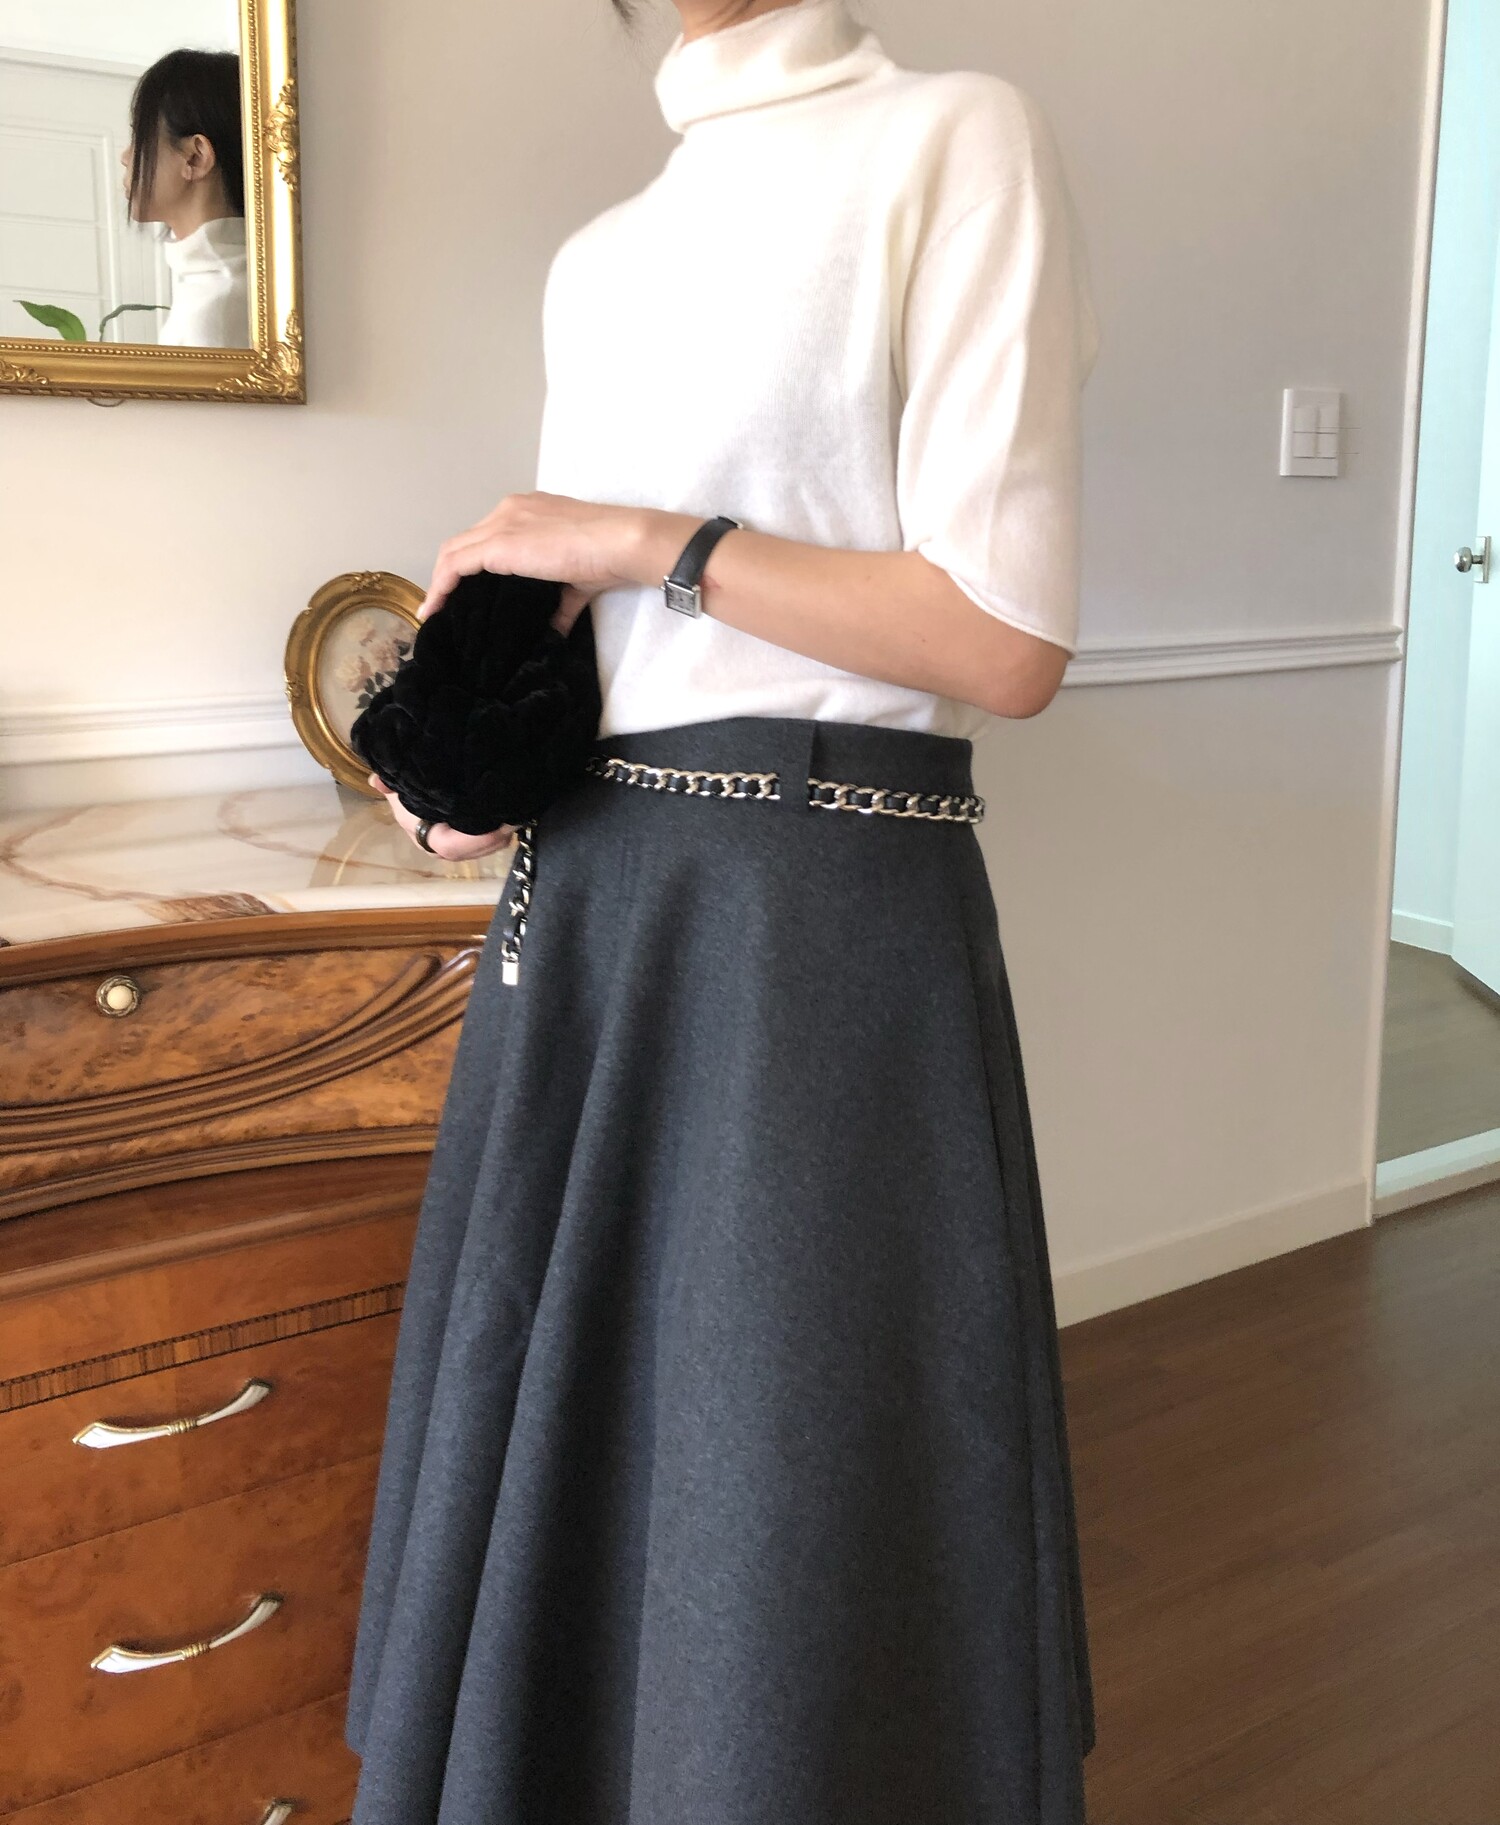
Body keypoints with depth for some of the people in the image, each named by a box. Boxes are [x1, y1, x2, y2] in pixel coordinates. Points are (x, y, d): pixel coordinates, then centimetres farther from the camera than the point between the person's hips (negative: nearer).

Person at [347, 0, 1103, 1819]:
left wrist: (636, 541, -11)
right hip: (582, 907, 7)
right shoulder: (597, 255, 16)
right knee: (550, 1465, 16)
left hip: (820, 915, -7)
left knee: (791, 1558, 5)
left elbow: (1007, 640, -14)